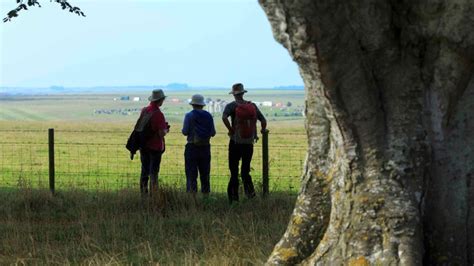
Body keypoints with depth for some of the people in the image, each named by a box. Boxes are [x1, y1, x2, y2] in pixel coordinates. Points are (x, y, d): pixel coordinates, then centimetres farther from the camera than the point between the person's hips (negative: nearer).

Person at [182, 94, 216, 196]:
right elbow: (213, 133, 4)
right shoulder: (208, 116, 2)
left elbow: (185, 132, -9)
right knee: (205, 173, 12)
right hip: (205, 147, 3)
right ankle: (206, 193, 13)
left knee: (191, 173, -1)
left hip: (192, 147, -3)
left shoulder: (189, 116, -8)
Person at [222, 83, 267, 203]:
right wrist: (263, 131, 22)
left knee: (234, 172, 6)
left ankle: (233, 196, 7)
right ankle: (250, 190, -8)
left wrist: (231, 130, -13)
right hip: (249, 144, 3)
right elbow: (263, 120, 3)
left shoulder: (231, 106, -5)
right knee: (245, 171, 12)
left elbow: (224, 117, -24)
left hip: (235, 143, -3)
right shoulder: (253, 106, 4)